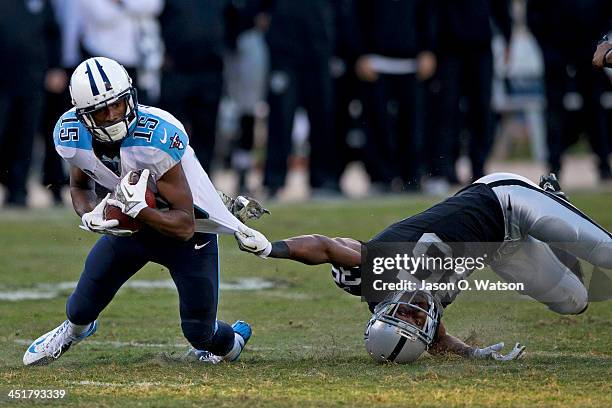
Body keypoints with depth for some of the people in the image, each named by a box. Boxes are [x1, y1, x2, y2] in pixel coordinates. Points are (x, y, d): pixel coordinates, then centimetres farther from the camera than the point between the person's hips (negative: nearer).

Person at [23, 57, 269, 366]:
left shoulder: (158, 137, -38)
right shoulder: (72, 135, -21)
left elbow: (185, 226, -32)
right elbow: (80, 184, 4)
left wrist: (137, 210, -46)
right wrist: (88, 215, -17)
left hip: (187, 231, -4)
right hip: (130, 226, 4)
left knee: (199, 332, -2)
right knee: (82, 307, 8)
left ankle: (231, 342, 37)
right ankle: (73, 329, 48)